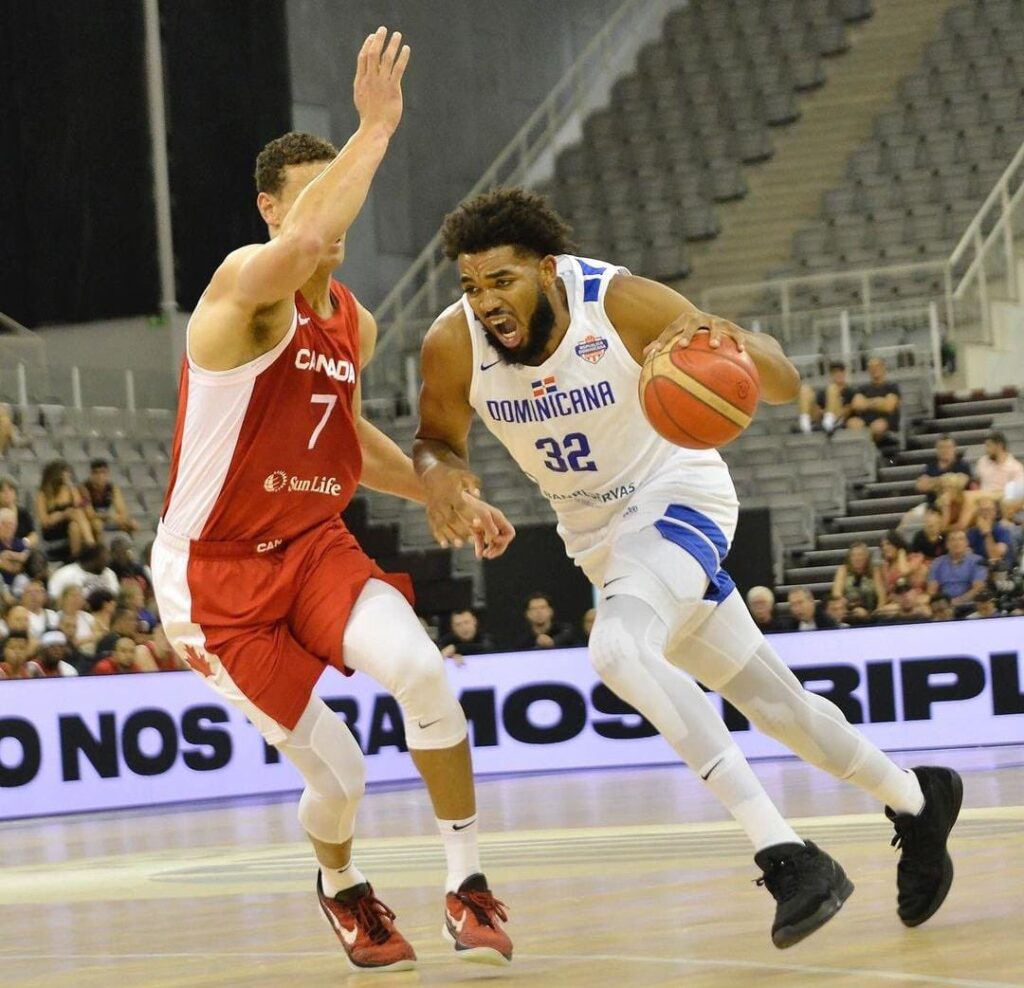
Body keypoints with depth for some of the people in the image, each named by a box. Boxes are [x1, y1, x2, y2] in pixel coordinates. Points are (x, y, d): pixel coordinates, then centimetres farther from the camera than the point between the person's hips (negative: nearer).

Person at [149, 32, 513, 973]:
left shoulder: (356, 324, 6)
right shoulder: (248, 283, -18)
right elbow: (305, 242, -44)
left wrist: (446, 499, 17)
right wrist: (377, 125, -41)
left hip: (314, 544, 6)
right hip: (214, 572, -6)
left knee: (418, 667, -25)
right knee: (339, 772, -8)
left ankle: (468, 883, -8)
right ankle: (341, 888, 29)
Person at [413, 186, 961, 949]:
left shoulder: (621, 303, -27)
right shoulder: (453, 347, -18)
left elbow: (785, 387, -25)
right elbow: (436, 441, 2)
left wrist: (733, 343, -48)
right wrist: (439, 473, -23)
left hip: (677, 499, -5)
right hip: (598, 534, 5)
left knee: (618, 648, -33)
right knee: (770, 700, 13)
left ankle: (786, 855, -32)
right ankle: (913, 799, 39)